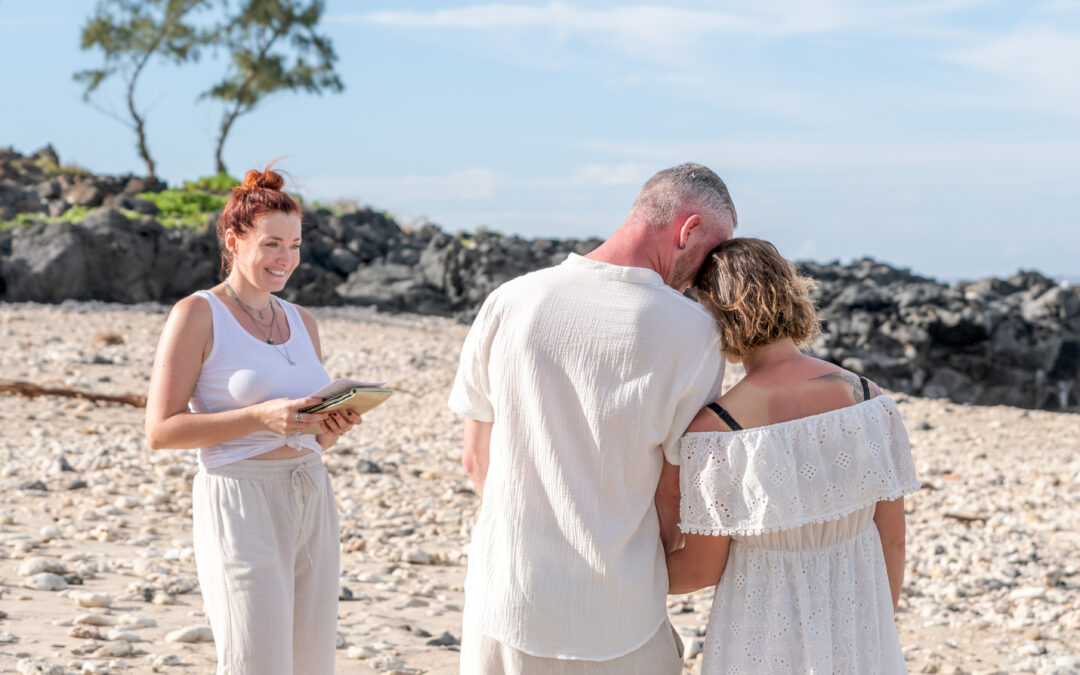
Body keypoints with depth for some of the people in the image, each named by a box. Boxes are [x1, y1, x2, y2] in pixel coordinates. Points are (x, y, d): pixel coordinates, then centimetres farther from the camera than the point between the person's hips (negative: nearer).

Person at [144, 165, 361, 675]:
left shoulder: (302, 322, 14)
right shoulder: (197, 314, -5)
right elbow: (161, 430, -11)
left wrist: (331, 428, -3)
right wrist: (261, 416, -20)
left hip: (311, 499, 7)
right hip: (240, 507, -6)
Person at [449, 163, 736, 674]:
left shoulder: (510, 301, -5)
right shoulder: (692, 332, -14)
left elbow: (475, 459, 4)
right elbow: (675, 496, -7)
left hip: (504, 604, 3)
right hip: (617, 626, -3)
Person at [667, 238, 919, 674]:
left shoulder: (714, 428, -22)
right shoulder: (869, 399, -10)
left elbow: (702, 569, -12)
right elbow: (892, 537, -2)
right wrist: (880, 632, 14)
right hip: (854, 632, 3)